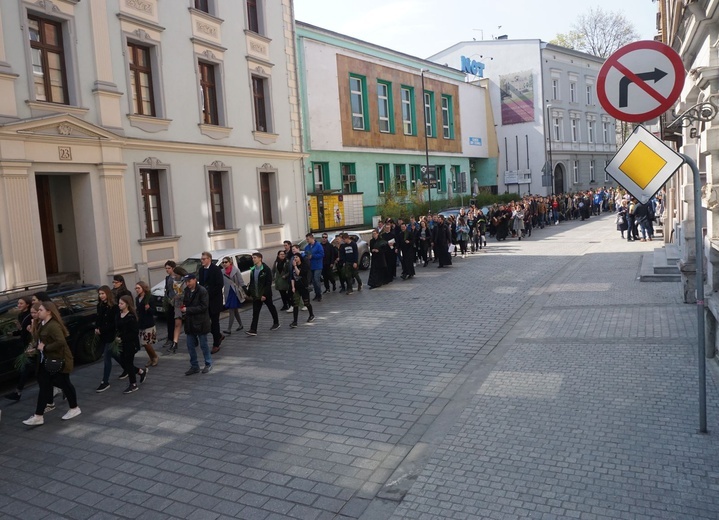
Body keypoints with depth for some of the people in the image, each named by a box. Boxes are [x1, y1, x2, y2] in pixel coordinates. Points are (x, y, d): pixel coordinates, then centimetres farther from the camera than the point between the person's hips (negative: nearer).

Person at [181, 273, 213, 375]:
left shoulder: (202, 291, -14)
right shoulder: (186, 291, 6)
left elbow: (203, 307, -18)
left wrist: (187, 309, -20)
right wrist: (182, 307, -5)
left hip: (201, 323, -6)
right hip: (190, 323, 6)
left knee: (203, 345, 5)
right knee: (190, 346, 10)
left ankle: (208, 364, 21)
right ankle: (194, 366, 22)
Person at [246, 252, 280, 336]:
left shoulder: (266, 269, -13)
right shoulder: (253, 270, 8)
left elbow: (268, 283, -17)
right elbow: (251, 283, 15)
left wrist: (265, 294, -21)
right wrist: (249, 292, 8)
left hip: (266, 294, -5)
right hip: (256, 295, 6)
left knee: (271, 308, 13)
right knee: (255, 313, -1)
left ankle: (276, 323, 32)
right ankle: (253, 330, -4)